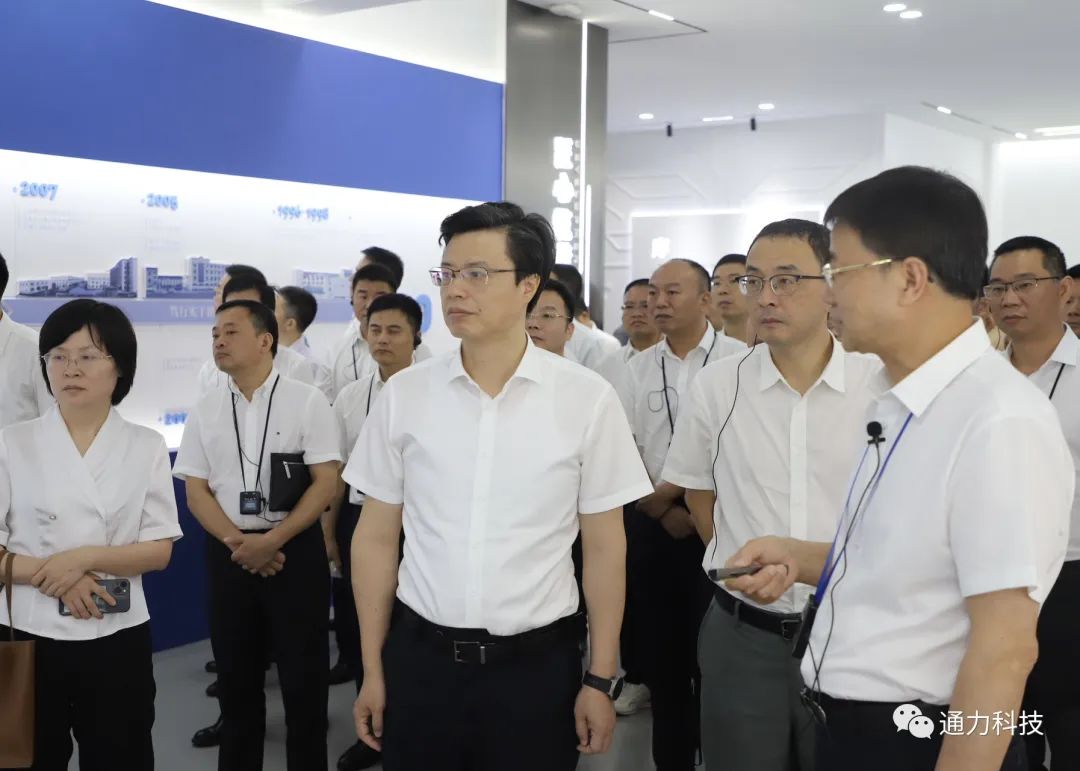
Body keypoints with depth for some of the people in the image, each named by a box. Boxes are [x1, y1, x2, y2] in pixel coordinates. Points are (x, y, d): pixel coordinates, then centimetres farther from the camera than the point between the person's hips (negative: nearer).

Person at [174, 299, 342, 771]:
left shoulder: (307, 401, -5)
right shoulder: (206, 409, 6)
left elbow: (326, 483, -9)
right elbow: (196, 490, 4)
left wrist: (271, 541, -15)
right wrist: (238, 543, -10)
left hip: (295, 549, -3)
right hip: (228, 552, 3)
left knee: (303, 674, 5)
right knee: (236, 674, 14)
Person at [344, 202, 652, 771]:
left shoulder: (587, 399, -6)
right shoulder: (402, 395, -2)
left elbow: (604, 548, -1)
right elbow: (376, 539, 4)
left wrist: (601, 678, 0)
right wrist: (372, 671, 5)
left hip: (537, 663, -1)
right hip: (420, 657, 2)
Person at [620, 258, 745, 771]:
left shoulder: (738, 360, -6)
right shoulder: (638, 368, 7)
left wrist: (683, 497, -10)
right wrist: (662, 510, -6)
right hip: (651, 526, 4)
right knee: (660, 651, 13)